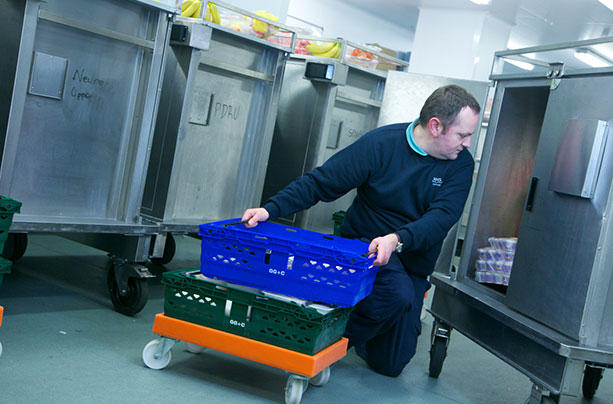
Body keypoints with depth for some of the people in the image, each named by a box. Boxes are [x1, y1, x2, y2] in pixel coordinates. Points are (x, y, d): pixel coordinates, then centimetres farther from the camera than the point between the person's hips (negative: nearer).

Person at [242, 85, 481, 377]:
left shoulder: (461, 164, -7)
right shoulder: (381, 143, -14)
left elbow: (442, 216, -21)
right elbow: (320, 182, -14)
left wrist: (397, 239, -41)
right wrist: (272, 208, -28)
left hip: (412, 262, 4)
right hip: (364, 244, -3)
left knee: (390, 364, 1)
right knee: (398, 294, -36)